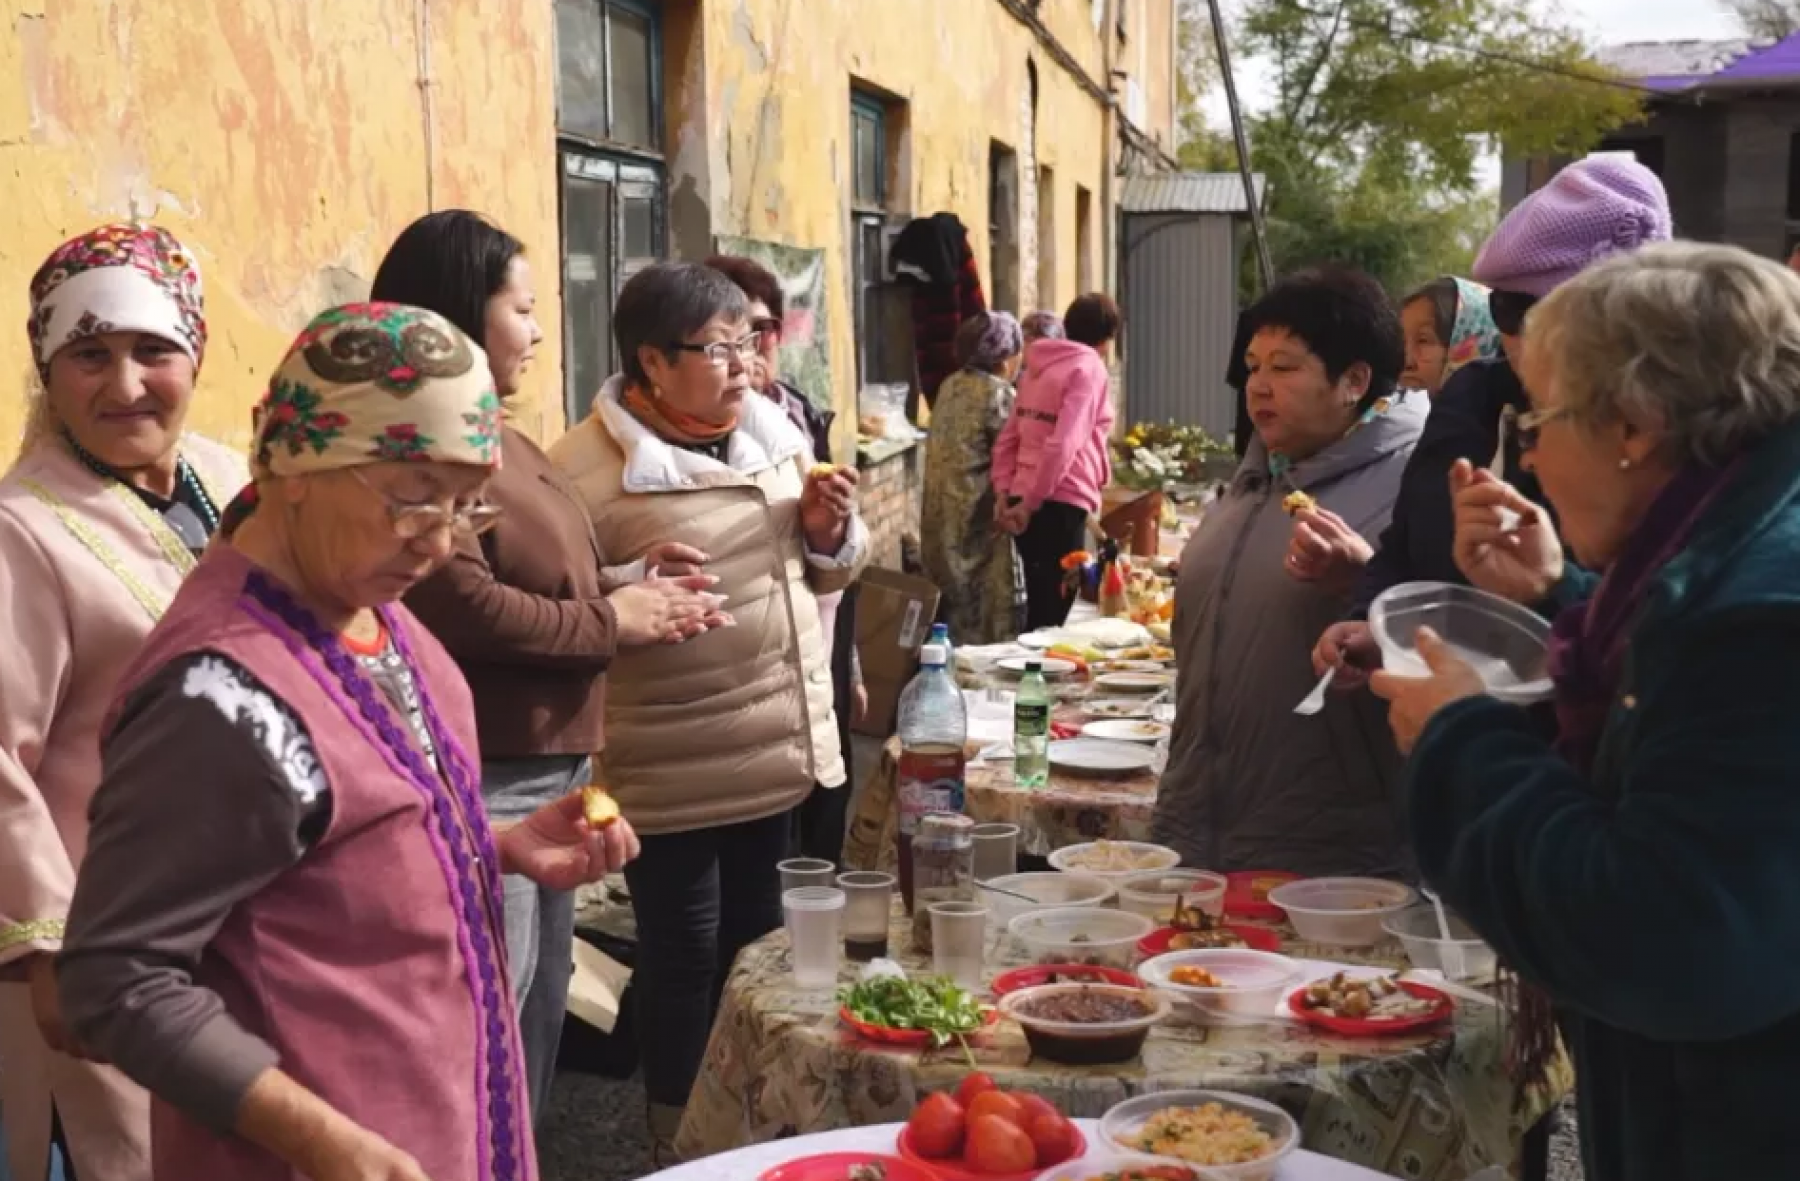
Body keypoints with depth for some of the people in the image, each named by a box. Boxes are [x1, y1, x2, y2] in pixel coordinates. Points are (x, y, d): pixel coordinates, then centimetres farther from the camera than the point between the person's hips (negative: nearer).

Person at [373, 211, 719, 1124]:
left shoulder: (504, 440, 16)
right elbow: (464, 609, -27)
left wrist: (633, 587, 4)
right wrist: (612, 619, -14)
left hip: (552, 767, 11)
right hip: (482, 778, -11)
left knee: (541, 1006, 20)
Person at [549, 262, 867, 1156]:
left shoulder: (771, 428, 7)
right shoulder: (585, 471, -16)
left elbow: (820, 574, 16)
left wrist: (829, 533, -4)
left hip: (779, 748, 7)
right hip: (674, 772, -7)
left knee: (757, 940, 19)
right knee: (684, 959, 6)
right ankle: (683, 1138, 26)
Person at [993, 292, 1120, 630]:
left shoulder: (1039, 367, 15)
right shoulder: (1089, 368, -8)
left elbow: (1007, 440, 13)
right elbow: (1063, 445, -19)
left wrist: (1004, 493, 6)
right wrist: (1031, 503, -15)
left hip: (1027, 503, 8)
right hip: (1059, 503, -8)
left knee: (1039, 608, 17)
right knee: (1052, 614, -2)